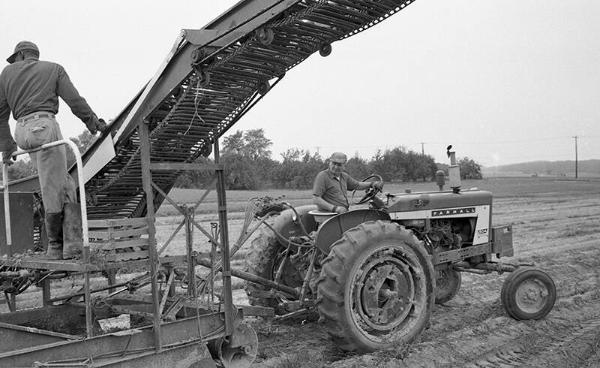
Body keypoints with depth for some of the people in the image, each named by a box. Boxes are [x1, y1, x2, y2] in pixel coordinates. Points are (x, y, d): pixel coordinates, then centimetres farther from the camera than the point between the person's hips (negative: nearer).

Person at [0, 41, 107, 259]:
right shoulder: (54, 69, 15)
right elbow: (75, 101, 3)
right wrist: (94, 122, 13)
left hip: (22, 132, 3)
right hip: (44, 124, -3)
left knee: (60, 179, 11)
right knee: (52, 187, -2)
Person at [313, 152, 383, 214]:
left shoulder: (343, 176, 15)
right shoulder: (322, 176, -9)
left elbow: (357, 185, 28)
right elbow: (316, 199, -17)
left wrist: (372, 184, 10)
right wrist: (334, 208, -25)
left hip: (343, 212, 8)